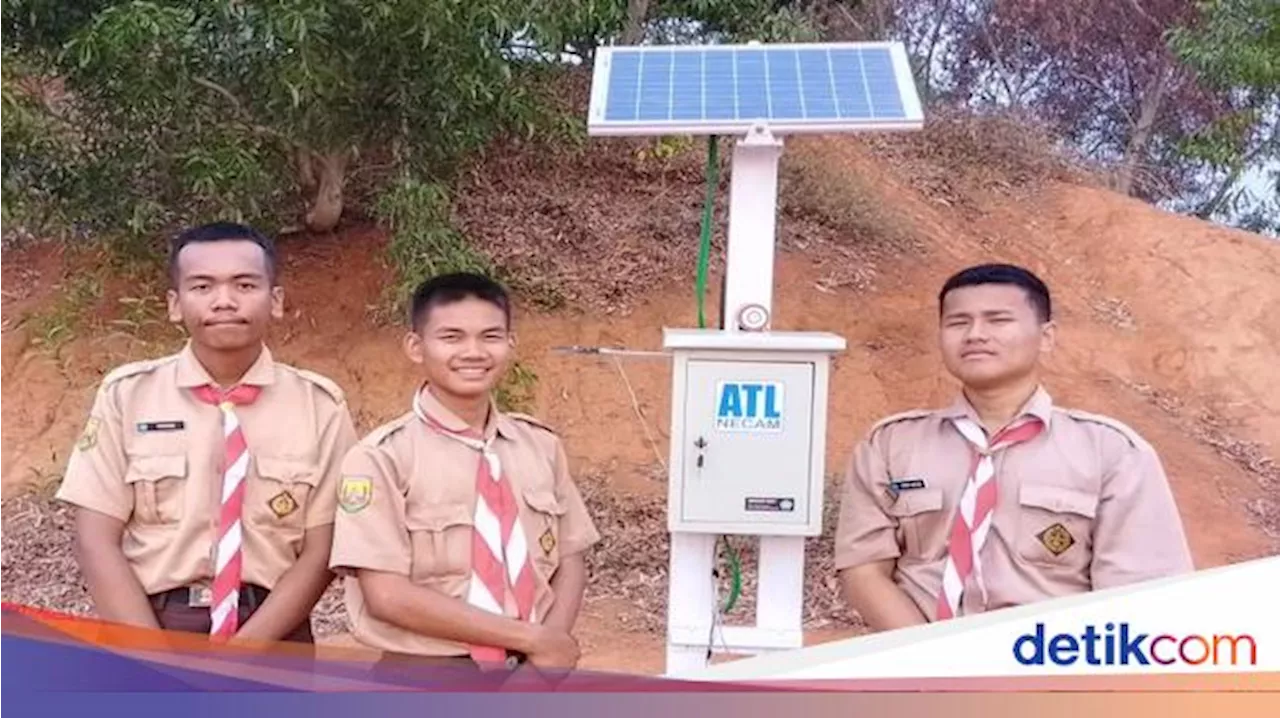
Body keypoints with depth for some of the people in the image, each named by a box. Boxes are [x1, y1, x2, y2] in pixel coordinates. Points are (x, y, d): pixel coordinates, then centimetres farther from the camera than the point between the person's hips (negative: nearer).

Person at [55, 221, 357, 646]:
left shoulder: (319, 405, 0)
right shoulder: (125, 395, 2)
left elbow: (320, 552, -1)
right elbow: (97, 542, -1)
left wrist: (242, 652, -11)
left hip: (271, 636, 0)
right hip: (148, 631, 1)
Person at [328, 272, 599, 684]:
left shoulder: (542, 447, 4)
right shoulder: (383, 457, -11)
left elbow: (569, 562, 7)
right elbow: (389, 595, -17)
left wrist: (549, 645, -13)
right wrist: (529, 638, -17)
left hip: (530, 680, 4)